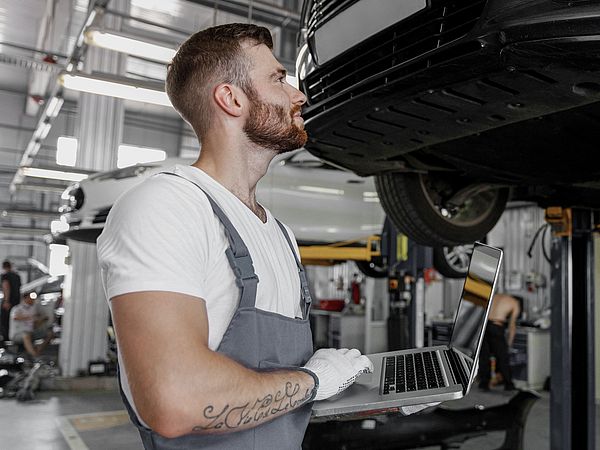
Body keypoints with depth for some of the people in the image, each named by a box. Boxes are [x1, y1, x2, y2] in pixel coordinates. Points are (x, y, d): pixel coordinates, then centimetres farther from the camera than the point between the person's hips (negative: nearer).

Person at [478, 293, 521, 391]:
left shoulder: (496, 296, 24)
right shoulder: (515, 303, 11)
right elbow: (512, 325, 9)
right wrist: (509, 342, 16)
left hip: (484, 324, 4)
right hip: (496, 327, -4)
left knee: (483, 355, 12)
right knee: (502, 357, 10)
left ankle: (483, 382, 16)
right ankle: (508, 384, 22)